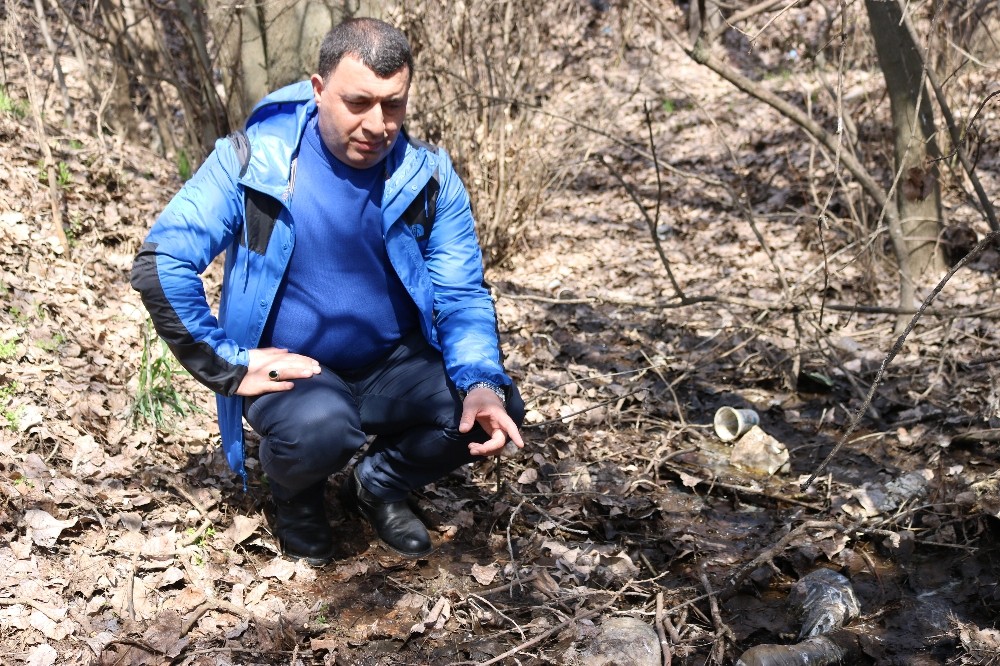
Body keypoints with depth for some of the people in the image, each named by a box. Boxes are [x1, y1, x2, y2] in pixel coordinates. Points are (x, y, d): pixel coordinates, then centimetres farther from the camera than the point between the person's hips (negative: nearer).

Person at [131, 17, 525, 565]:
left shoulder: (428, 175, -6)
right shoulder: (254, 159, -15)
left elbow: (462, 295, -6)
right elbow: (161, 263, -19)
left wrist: (482, 383, -25)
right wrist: (229, 366, -20)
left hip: (395, 365, 3)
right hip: (290, 370, -3)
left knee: (497, 412, -20)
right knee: (320, 430, -36)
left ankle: (378, 484, 10)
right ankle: (297, 496, 4)